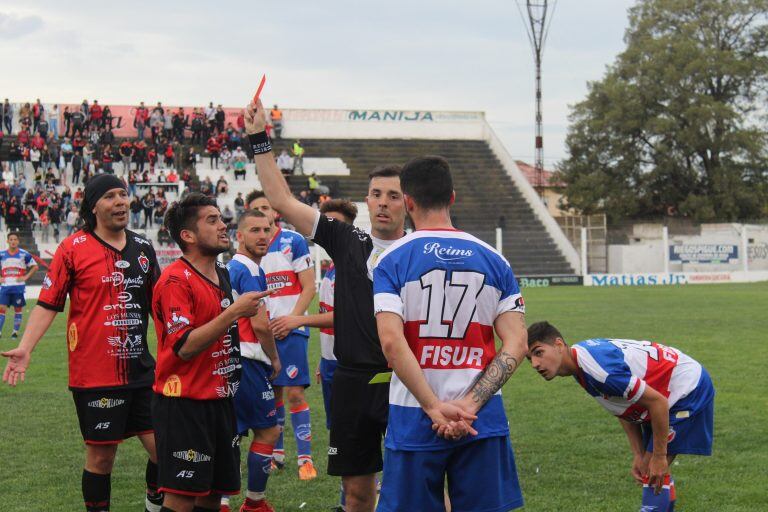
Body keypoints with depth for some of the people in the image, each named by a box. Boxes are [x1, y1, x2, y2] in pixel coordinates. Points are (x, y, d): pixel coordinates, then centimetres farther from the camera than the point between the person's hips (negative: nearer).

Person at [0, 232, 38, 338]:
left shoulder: (24, 254, -1)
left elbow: (34, 267, 6)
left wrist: (26, 277, -3)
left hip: (18, 286, -1)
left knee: (18, 309, 5)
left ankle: (15, 331, 15)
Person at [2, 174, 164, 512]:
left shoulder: (142, 247, 9)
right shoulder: (73, 248, -5)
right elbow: (48, 303, -5)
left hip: (140, 371, 4)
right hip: (93, 377, -4)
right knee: (101, 455, 3)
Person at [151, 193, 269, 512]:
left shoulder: (222, 274, 14)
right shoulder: (175, 280, -14)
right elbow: (184, 347, -23)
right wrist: (232, 313, -22)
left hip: (218, 400, 9)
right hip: (184, 404, -9)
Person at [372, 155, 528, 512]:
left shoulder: (392, 260, -3)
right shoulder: (494, 260, 6)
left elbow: (391, 342, -15)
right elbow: (517, 346, -2)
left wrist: (436, 409, -13)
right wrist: (469, 406, -8)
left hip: (414, 417, -2)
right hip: (484, 418, 2)